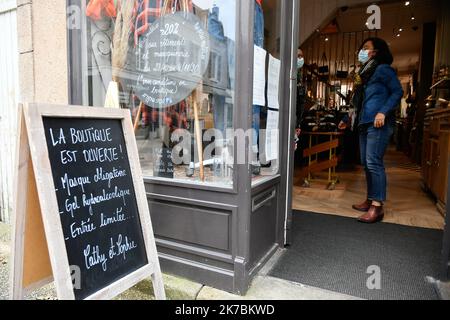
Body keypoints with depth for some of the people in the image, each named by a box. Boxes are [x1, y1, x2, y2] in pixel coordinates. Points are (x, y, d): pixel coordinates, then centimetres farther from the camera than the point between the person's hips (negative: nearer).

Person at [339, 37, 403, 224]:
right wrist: (348, 120, 26)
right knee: (366, 163, 7)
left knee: (374, 163, -13)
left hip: (378, 123, -8)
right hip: (365, 123, 9)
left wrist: (383, 112, -20)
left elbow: (398, 92, -7)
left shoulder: (383, 69, 1)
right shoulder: (365, 72, 25)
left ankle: (377, 206, -11)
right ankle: (370, 200, 15)